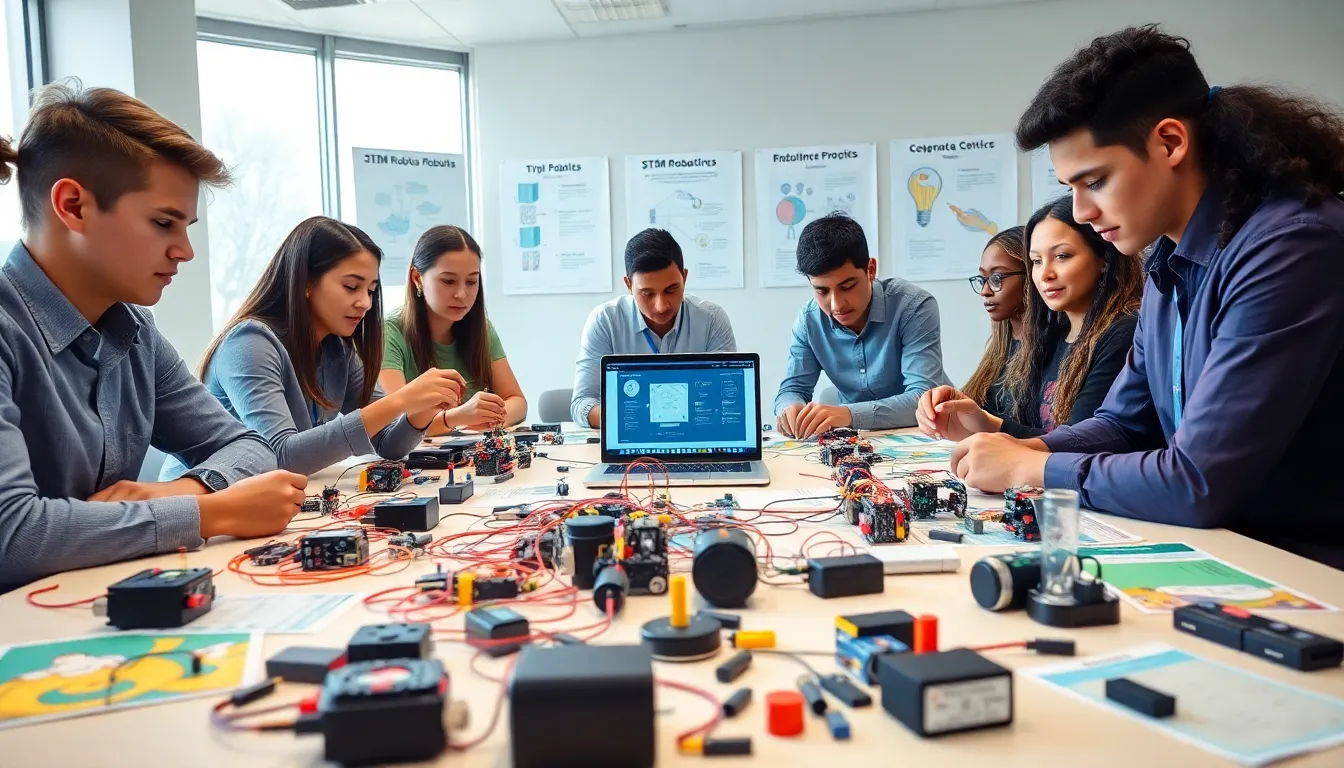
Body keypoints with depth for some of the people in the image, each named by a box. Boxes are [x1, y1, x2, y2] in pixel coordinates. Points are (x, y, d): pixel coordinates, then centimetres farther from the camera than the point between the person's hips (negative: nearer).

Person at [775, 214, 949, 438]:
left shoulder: (914, 307, -18)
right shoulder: (810, 320, -6)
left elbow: (924, 399, -25)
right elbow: (793, 389, -1)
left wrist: (849, 414, -40)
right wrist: (790, 409, -25)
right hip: (858, 439, 3)